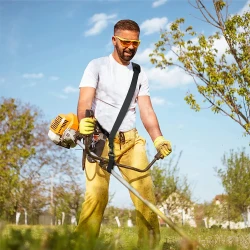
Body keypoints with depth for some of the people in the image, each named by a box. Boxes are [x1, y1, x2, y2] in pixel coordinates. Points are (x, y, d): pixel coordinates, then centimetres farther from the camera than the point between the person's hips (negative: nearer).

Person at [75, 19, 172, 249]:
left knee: (147, 194, -7)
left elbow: (146, 110, 8)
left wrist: (158, 138, -10)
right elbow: (85, 100, -9)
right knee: (96, 196, -18)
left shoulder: (140, 75, 17)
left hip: (131, 140, 4)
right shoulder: (97, 66, 5)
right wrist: (84, 121, -31)